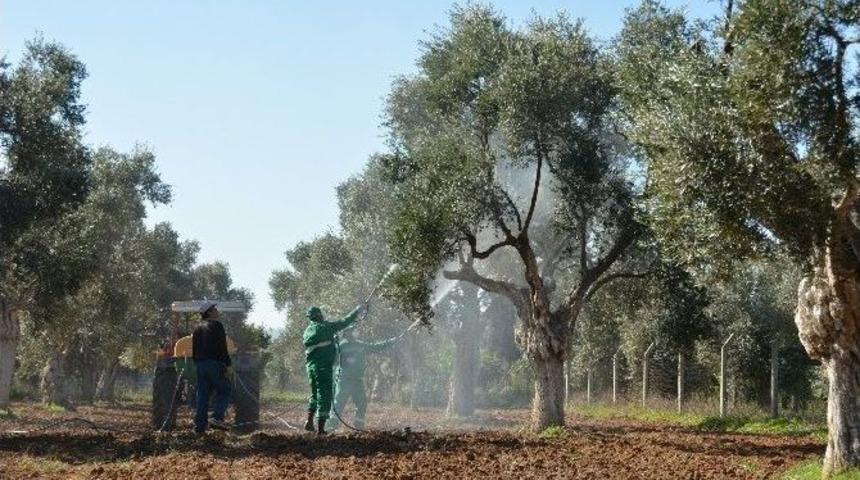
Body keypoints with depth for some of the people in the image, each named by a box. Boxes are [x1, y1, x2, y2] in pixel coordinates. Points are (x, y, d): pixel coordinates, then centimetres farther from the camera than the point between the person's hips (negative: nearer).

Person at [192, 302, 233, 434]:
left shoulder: (198, 328, 19)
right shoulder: (216, 325, -5)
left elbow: (194, 350, 21)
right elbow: (222, 348, -13)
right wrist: (228, 365, -14)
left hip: (200, 364, 7)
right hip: (214, 363, -7)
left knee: (202, 394, 8)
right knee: (224, 390, 2)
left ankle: (199, 425, 6)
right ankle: (217, 417, -14)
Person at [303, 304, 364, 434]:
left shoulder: (307, 332, 13)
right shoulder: (325, 327, -6)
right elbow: (344, 322, 0)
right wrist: (357, 311, 12)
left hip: (311, 366, 7)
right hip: (324, 366, -7)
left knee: (315, 393, 24)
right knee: (324, 395, -4)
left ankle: (309, 422, 20)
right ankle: (320, 428, -7)